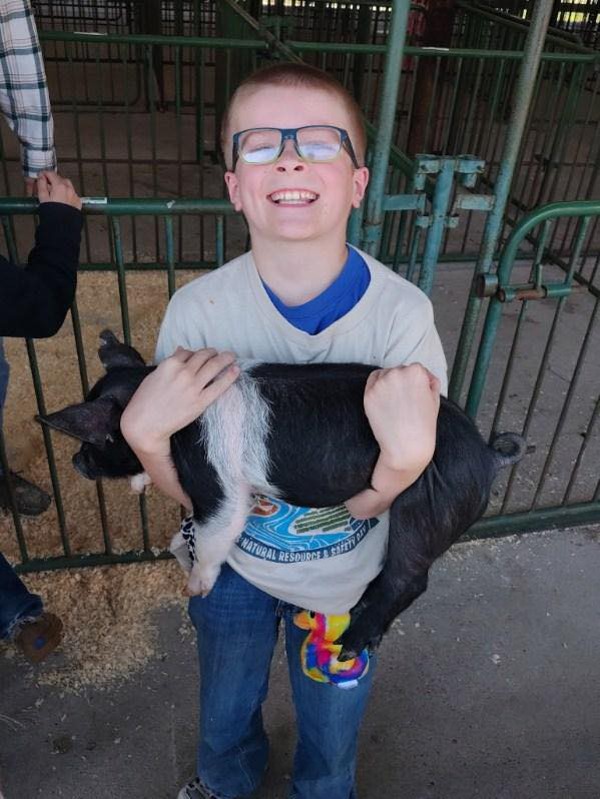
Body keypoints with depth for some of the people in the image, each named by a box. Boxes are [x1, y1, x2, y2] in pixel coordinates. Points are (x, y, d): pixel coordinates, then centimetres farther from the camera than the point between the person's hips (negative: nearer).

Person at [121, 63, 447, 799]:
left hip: (345, 579, -1)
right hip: (233, 565, 1)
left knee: (331, 733, 28)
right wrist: (143, 431, -35)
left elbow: (365, 502, -21)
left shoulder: (402, 314, -27)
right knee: (224, 715, 30)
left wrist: (405, 454, -42)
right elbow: (185, 488, -15)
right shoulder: (198, 310, -24)